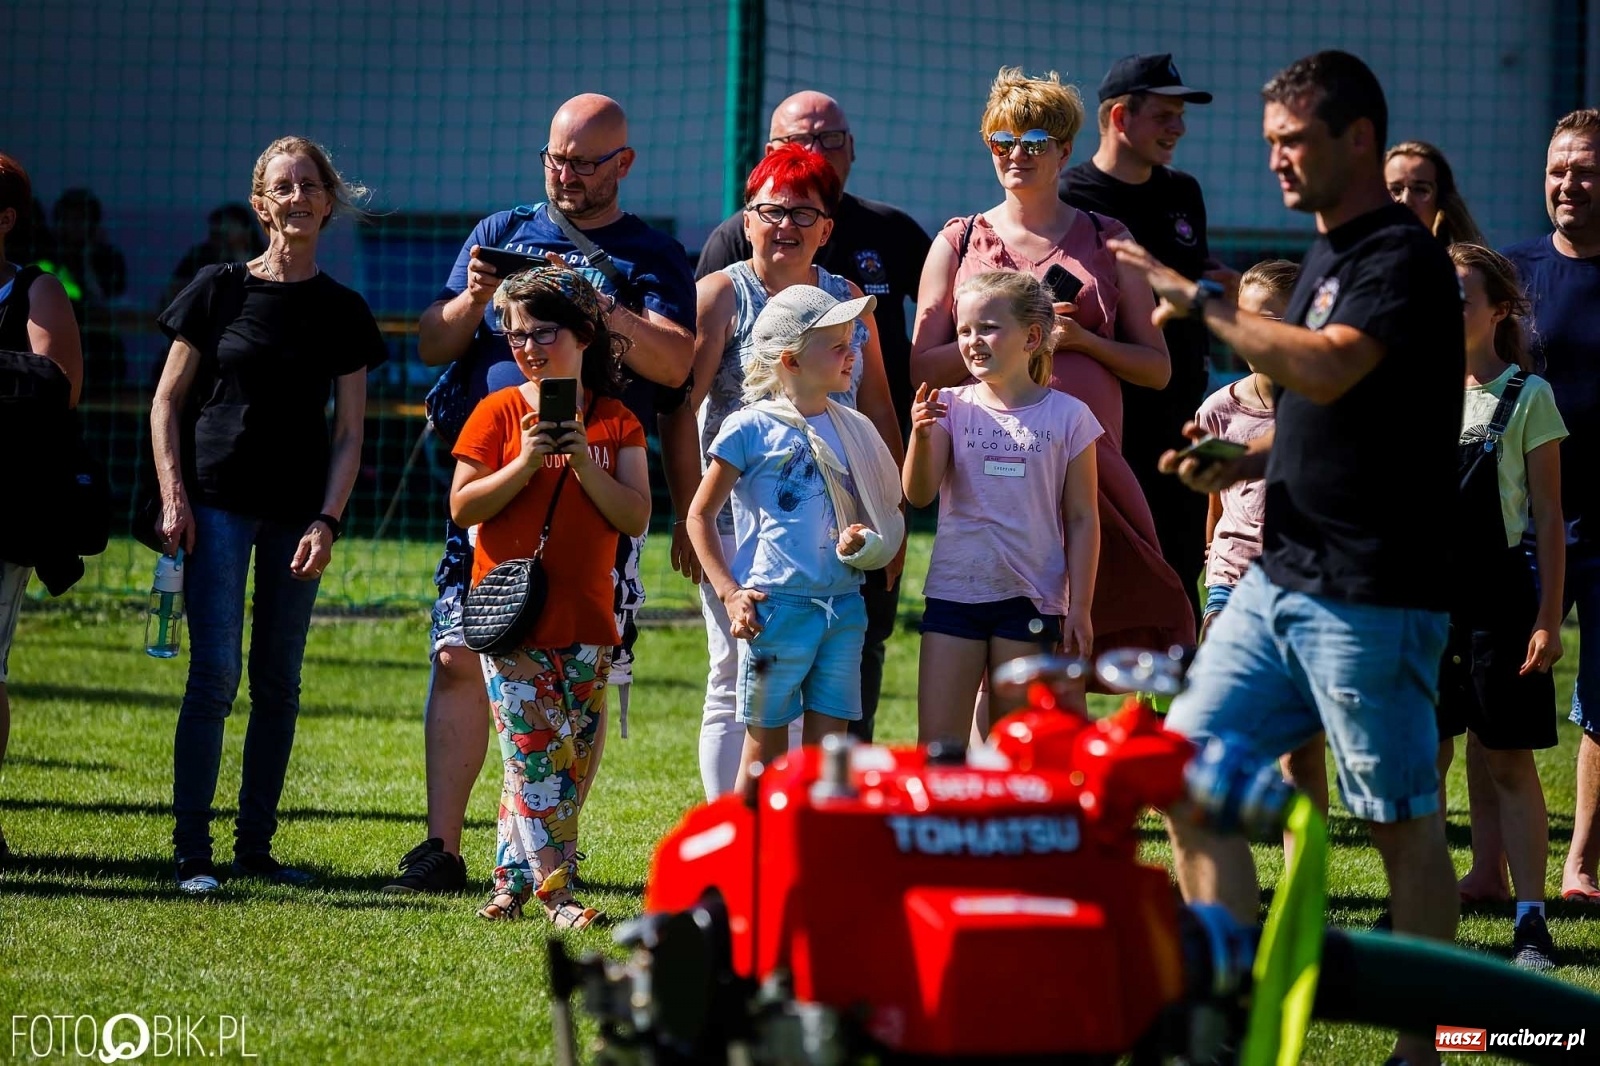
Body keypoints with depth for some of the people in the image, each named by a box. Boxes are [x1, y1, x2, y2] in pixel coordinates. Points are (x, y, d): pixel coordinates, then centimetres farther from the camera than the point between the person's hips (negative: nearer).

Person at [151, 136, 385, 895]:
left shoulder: (343, 312, 7)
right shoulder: (220, 290, 1)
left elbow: (349, 432, 7)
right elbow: (167, 401, 4)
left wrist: (328, 520, -5)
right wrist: (173, 497, -6)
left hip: (297, 512, 3)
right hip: (217, 502, -3)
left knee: (279, 683, 6)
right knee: (215, 670, -11)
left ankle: (255, 846, 13)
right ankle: (192, 852, -9)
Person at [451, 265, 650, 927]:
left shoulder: (617, 424, 7)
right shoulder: (499, 413, 2)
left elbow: (635, 518, -1)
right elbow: (462, 507, -4)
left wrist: (585, 467, -15)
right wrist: (527, 463, -16)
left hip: (585, 622, 3)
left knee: (572, 763, 4)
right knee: (535, 757, -10)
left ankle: (511, 882, 13)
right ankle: (556, 892, -10)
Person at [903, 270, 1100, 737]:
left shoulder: (1068, 416, 0)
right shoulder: (952, 407, 3)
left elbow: (1082, 518, 2)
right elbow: (918, 494, -7)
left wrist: (1079, 607, -2)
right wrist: (921, 436, -26)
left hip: (1030, 598, -1)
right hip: (954, 593, 1)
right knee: (935, 744, 0)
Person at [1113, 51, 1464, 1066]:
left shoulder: (1405, 259, -13)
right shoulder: (1328, 255, 17)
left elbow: (1327, 370, -30)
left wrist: (1203, 299, -23)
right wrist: (1242, 461, 9)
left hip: (1371, 593, -10)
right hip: (1281, 578, 10)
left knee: (1404, 821, -1)